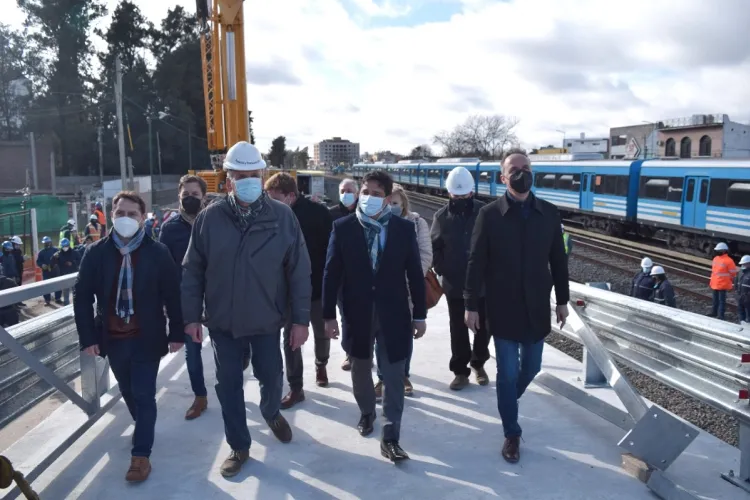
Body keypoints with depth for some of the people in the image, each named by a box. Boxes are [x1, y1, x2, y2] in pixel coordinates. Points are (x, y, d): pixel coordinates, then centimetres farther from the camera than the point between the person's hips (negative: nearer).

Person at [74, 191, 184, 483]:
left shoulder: (157, 252, -9)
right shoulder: (96, 253, -3)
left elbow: (172, 295, -5)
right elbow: (82, 297, 0)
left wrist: (177, 333, -4)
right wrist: (88, 337, -4)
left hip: (147, 338, -3)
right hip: (113, 339, 3)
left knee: (144, 395, 1)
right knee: (128, 392, 19)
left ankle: (141, 454, 11)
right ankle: (142, 427, 44)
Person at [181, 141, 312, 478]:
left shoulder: (283, 217, -9)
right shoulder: (209, 218, -7)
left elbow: (299, 272, -7)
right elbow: (192, 271, -1)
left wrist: (300, 319, -8)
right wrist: (191, 315, -2)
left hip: (267, 320, 0)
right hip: (222, 321, 1)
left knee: (271, 377, 15)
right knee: (228, 385, 10)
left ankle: (271, 413, 49)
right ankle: (239, 446, 30)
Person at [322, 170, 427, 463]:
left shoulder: (404, 228, -3)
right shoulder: (343, 227, -4)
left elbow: (415, 273, 0)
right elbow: (331, 273, -4)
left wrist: (419, 315, 0)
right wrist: (329, 314, -6)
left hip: (393, 314, 0)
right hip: (357, 314, 1)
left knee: (393, 377, 4)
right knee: (360, 370, 19)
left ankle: (390, 438, 15)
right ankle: (367, 412, 45)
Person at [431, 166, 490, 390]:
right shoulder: (441, 216, -3)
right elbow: (435, 247, 5)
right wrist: (441, 269, -5)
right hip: (454, 285, 0)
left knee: (484, 327, 13)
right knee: (458, 330, 9)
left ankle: (478, 363, 35)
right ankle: (460, 371, 22)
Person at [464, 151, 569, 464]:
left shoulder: (549, 213, 1)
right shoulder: (489, 214, -8)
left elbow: (558, 259, 7)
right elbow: (476, 262, -6)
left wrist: (562, 300, 9)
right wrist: (471, 306, -7)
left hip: (537, 307, 3)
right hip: (503, 309, -3)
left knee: (531, 367, 15)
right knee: (507, 372, 3)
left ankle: (508, 400, 46)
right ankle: (512, 434, 20)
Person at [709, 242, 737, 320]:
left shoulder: (728, 260, -14)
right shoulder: (716, 259, 10)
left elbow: (733, 273, -9)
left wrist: (730, 281, -5)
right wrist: (711, 281, 18)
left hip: (723, 285, -8)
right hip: (715, 284, 8)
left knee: (721, 300, -2)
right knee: (715, 299, 17)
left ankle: (721, 315, 3)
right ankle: (714, 313, 28)